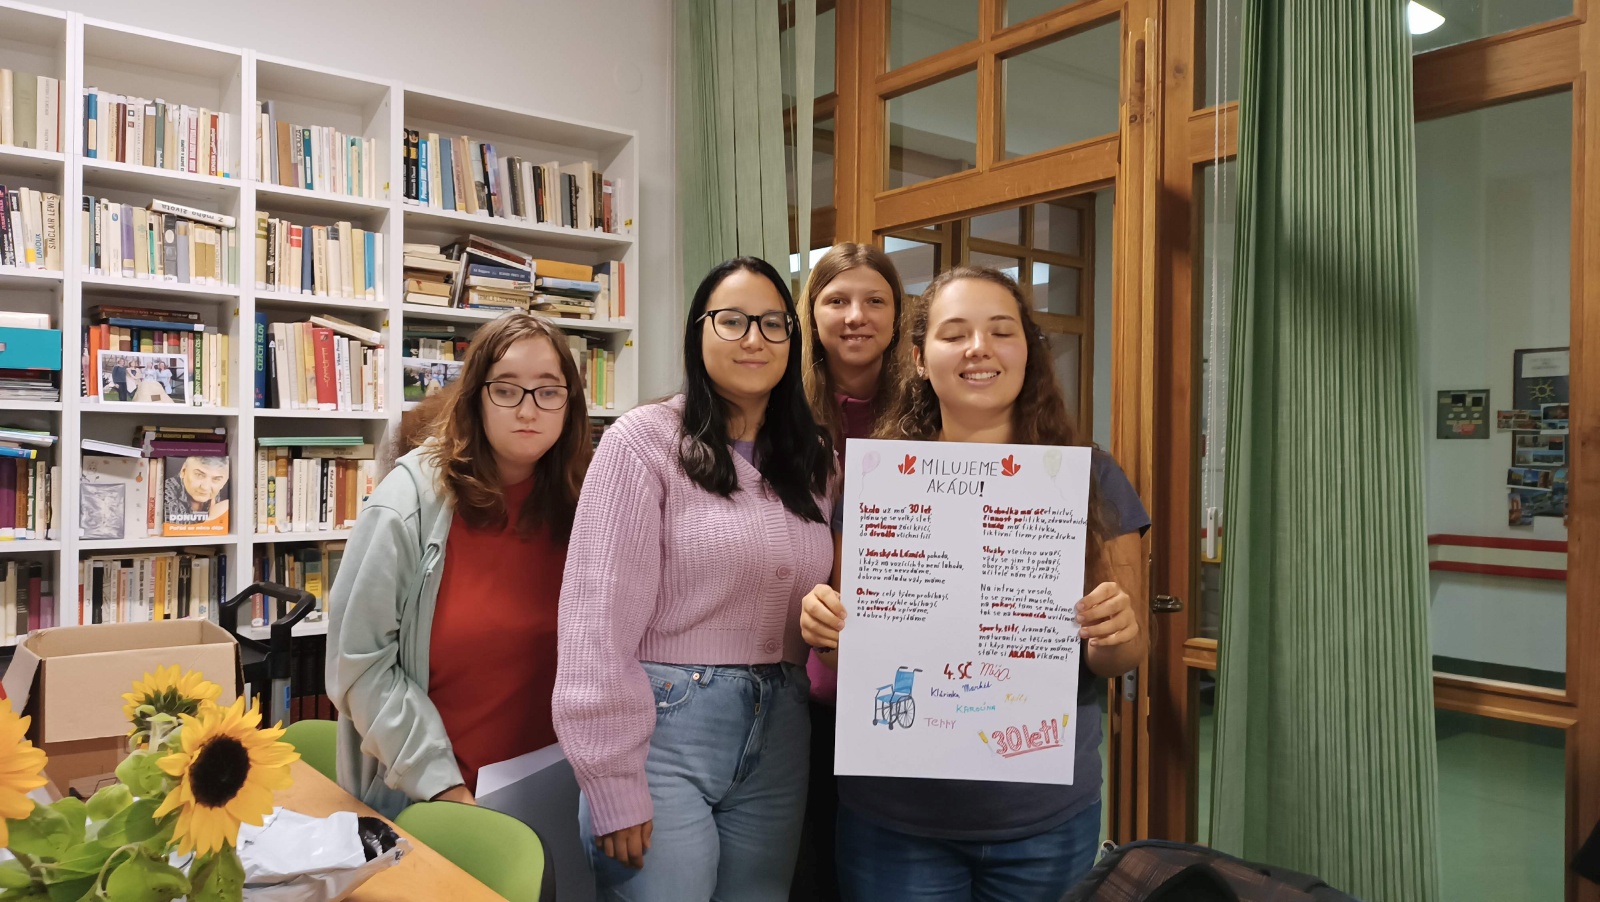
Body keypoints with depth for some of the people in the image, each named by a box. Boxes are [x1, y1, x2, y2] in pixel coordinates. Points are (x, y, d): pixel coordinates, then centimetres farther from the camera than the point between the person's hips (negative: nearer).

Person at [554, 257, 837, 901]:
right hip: (665, 730, -5)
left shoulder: (814, 459, 9)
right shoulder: (645, 440, -9)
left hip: (777, 737, 5)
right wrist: (614, 783, -13)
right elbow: (600, 621, -12)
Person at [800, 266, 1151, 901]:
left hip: (1047, 818, 1)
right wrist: (824, 624, -16)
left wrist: (1111, 637, -19)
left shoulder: (1090, 478, -2)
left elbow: (1129, 653, 2)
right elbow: (846, 646, 5)